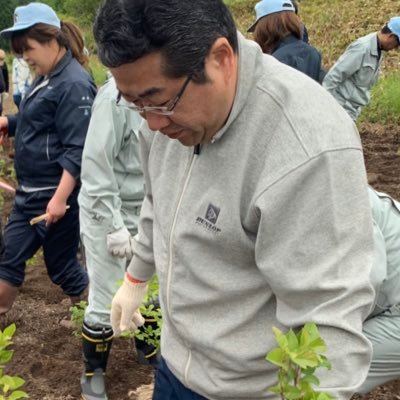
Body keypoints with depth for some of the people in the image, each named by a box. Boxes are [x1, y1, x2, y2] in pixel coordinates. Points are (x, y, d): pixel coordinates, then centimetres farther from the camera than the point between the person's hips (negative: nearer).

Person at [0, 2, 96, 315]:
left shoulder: (74, 84, -18)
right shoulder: (47, 78, 10)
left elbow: (77, 150, -22)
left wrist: (60, 197, -26)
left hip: (55, 193, -9)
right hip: (30, 191, 9)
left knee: (60, 263, 5)